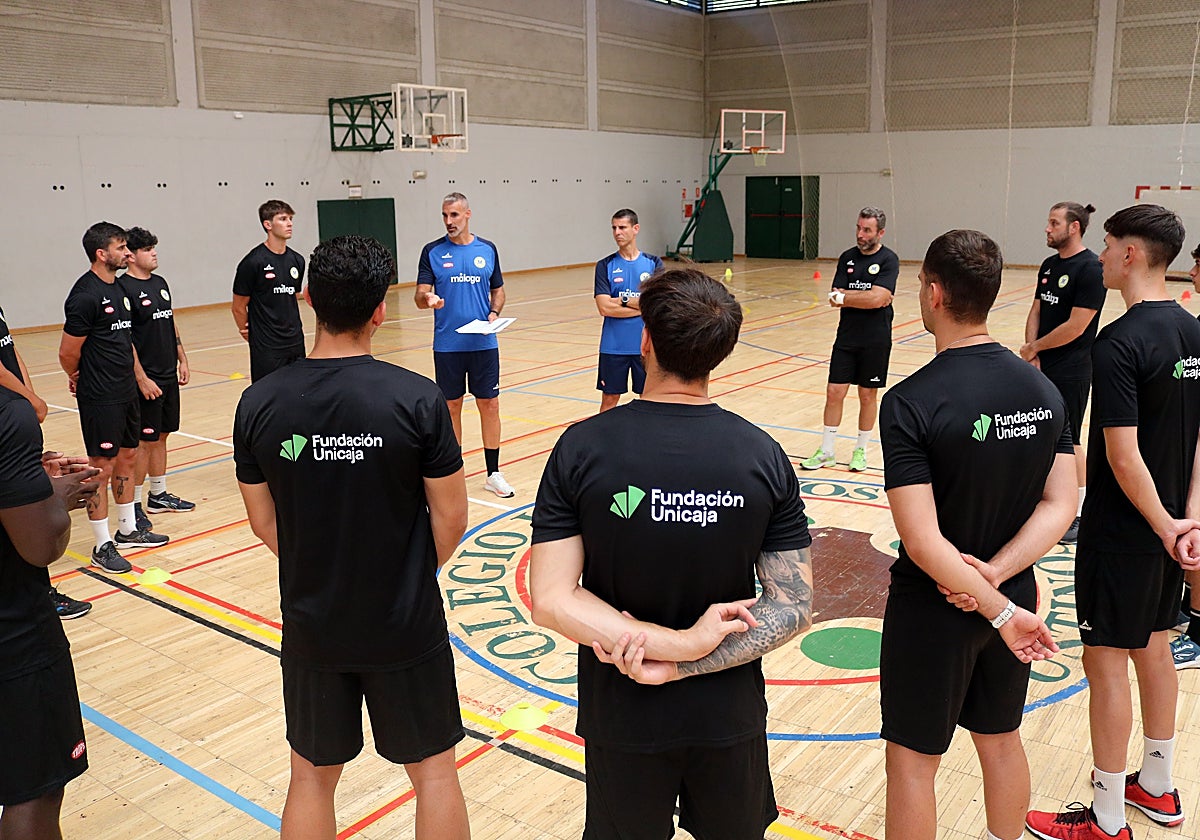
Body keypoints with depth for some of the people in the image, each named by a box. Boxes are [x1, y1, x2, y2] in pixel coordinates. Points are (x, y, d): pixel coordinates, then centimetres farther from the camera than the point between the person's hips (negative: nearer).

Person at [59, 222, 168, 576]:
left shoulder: (119, 288, 10)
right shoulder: (85, 294, -18)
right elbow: (68, 352, -15)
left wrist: (132, 376, 14)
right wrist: (78, 378, 3)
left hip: (125, 390, 9)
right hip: (100, 398, -9)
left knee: (128, 458, 16)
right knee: (102, 468, 0)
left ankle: (127, 531, 30)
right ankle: (102, 547, 9)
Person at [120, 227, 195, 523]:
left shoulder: (160, 283, 11)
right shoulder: (123, 288, -14)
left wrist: (182, 360, 14)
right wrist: (142, 379, -18)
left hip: (169, 376, 8)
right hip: (146, 379, -8)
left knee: (161, 436, 15)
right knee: (144, 441, -2)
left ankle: (159, 495, 27)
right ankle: (133, 505, 8)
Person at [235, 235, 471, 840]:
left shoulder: (259, 403, -10)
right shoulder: (417, 399, -18)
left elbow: (264, 522, 0)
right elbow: (450, 517, -10)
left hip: (312, 625, 3)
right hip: (407, 626, -2)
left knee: (311, 779, 22)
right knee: (434, 771, 18)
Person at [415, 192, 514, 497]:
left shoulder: (487, 250, 6)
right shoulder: (432, 251, 1)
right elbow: (420, 296, -3)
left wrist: (494, 313, -6)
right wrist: (428, 298, -27)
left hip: (484, 344, 1)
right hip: (447, 344, -1)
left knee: (489, 405, 3)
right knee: (451, 406, 7)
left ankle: (493, 473, 14)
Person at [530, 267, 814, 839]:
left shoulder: (581, 448, -17)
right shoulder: (763, 455, -12)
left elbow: (552, 602, -20)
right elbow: (794, 608, -12)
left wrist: (675, 644, -21)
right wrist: (682, 663, -16)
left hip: (622, 714, -1)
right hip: (728, 712, 1)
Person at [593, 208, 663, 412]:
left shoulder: (653, 263, 2)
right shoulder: (605, 266, -1)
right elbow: (604, 308, -12)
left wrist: (623, 300, -12)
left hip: (646, 344, 1)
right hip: (613, 345, -1)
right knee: (610, 398, 6)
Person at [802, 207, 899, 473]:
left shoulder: (888, 260, -7)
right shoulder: (847, 258, 5)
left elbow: (877, 298, -20)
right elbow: (835, 298, -3)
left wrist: (845, 297, -12)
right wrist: (866, 297, -13)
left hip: (875, 340, -3)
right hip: (846, 337, 3)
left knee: (868, 395, 8)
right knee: (834, 392, 2)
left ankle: (860, 450, 23)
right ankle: (826, 451, 13)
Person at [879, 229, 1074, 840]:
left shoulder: (911, 403, -24)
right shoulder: (1043, 389, -5)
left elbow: (921, 541, -27)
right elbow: (1060, 506, -6)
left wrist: (1001, 612, -18)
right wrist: (995, 574, -14)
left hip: (933, 609, -6)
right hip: (1012, 596, 6)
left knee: (912, 761, 12)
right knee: (1002, 739, 25)